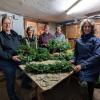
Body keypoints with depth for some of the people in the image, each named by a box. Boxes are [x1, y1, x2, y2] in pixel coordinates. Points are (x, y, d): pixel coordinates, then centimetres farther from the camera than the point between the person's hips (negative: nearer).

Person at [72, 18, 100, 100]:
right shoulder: (78, 41, 6)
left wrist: (82, 65, -26)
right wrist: (73, 61, -5)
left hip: (90, 71, -3)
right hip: (79, 70, 4)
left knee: (88, 92, 6)